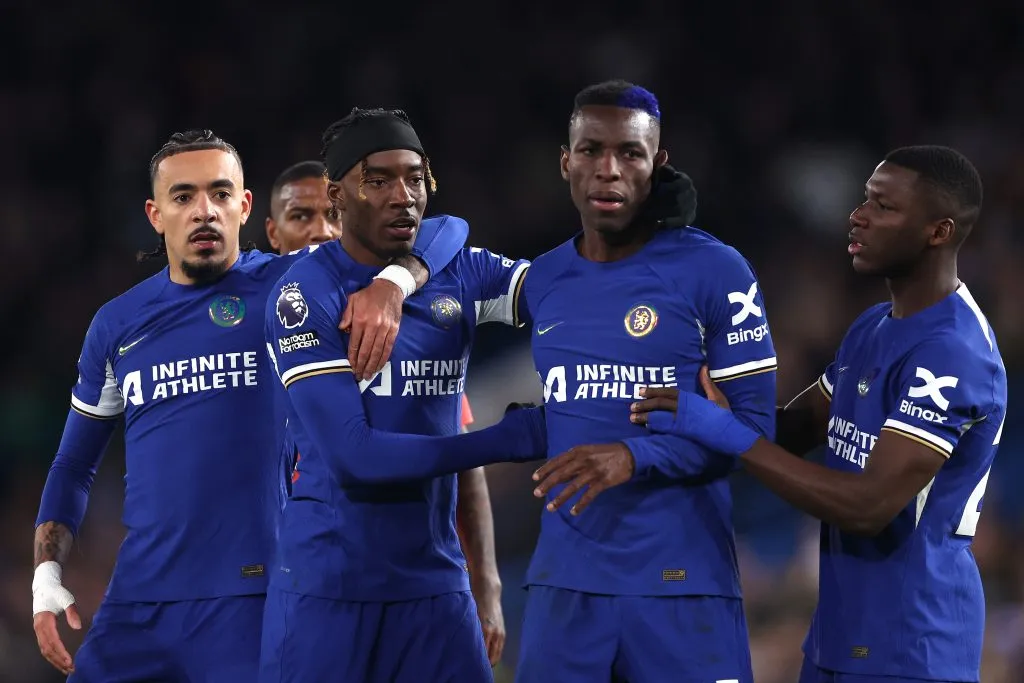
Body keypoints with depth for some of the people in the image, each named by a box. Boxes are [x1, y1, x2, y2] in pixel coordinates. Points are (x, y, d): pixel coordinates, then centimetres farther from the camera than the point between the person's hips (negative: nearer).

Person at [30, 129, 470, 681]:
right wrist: (46, 576, 8)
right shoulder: (117, 325, 12)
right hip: (139, 605, 3)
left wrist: (389, 284, -25)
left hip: (254, 595, -3)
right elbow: (73, 466, 21)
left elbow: (442, 234, -5)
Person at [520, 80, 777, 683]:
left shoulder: (715, 271, -5)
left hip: (685, 583, -4)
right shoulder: (542, 283, 10)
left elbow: (755, 423, -7)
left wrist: (635, 456, -19)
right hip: (566, 579, 4)